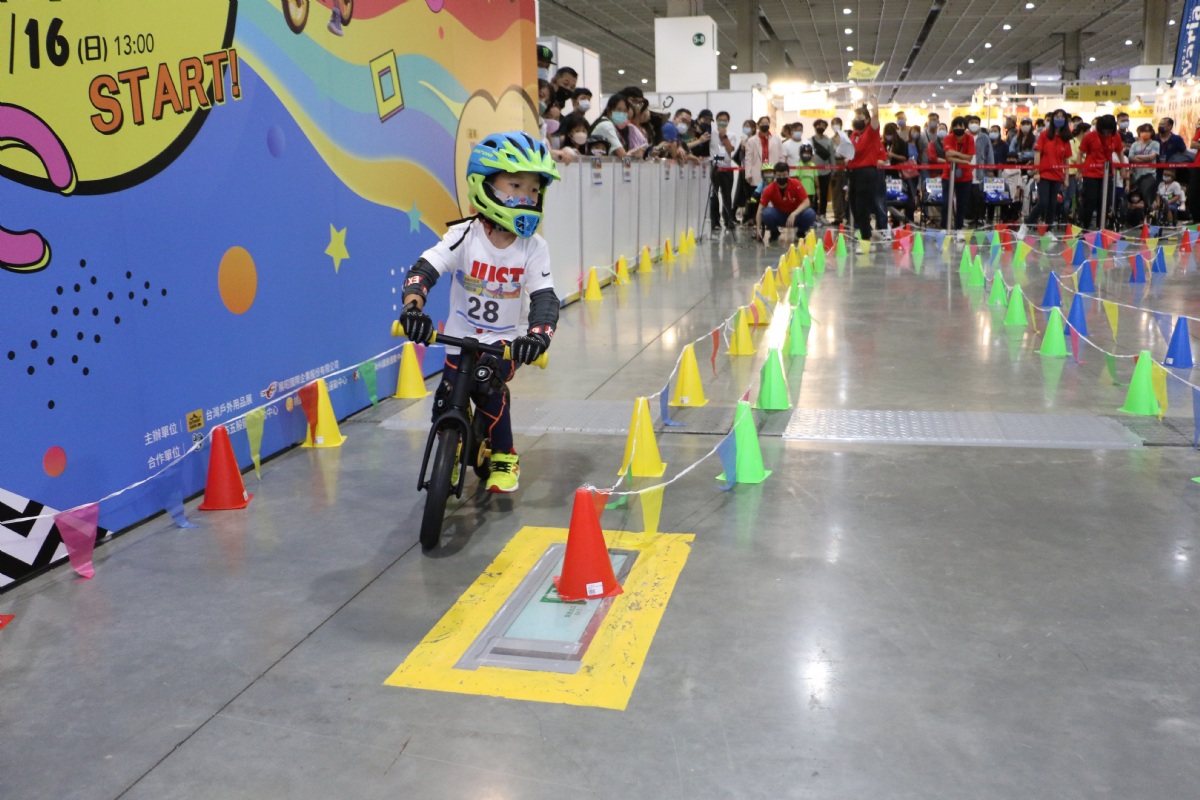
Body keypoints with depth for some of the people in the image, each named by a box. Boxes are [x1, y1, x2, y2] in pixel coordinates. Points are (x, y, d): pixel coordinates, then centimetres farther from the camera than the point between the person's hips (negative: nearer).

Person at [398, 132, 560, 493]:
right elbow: (424, 268, -23)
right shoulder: (464, 236, -15)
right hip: (461, 337, 1)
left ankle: (504, 459, 3)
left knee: (489, 389, -23)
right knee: (447, 400, -9)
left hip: (505, 342, -1)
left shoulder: (534, 247, -12)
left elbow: (544, 297, -20)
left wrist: (539, 333, -40)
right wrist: (413, 305, -43)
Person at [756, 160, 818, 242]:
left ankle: (801, 232, 1)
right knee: (766, 213, -32)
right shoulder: (770, 189, -17)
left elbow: (806, 202, -19)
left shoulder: (796, 184, -17)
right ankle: (774, 233, -1)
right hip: (778, 215, 0)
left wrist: (793, 214, -36)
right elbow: (760, 209, -16)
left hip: (795, 215, 0)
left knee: (810, 214, -31)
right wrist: (758, 228, -28)